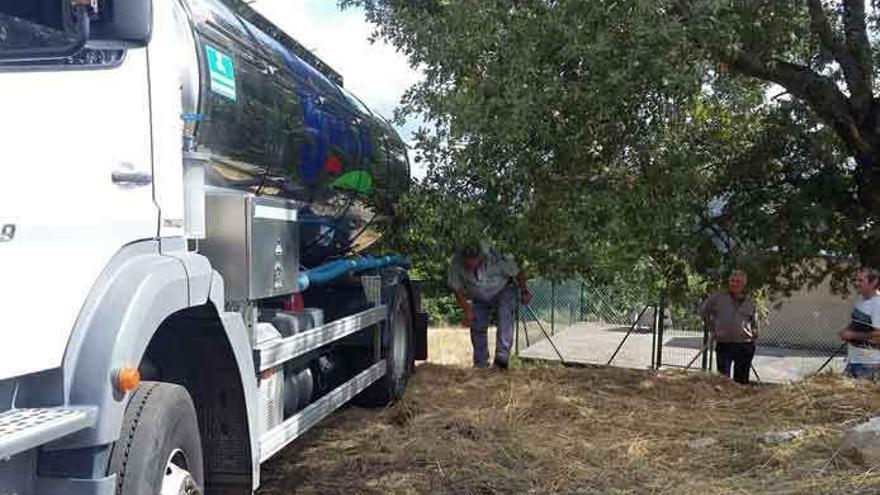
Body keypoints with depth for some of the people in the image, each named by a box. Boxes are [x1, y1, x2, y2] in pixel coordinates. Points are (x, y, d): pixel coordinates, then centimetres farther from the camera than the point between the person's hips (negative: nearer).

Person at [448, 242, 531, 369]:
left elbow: (518, 272, -21)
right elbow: (457, 288, -18)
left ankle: (502, 357, -33)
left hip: (503, 290, -3)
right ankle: (480, 364, 4)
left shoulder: (494, 258, -37)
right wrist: (467, 310, -23)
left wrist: (524, 292, -9)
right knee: (477, 327, -7)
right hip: (480, 299, 3)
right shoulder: (456, 263, -31)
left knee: (505, 316, -26)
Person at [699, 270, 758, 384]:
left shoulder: (750, 302, 8)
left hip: (745, 346, 2)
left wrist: (753, 339, 10)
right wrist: (712, 327, 9)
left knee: (742, 381, 8)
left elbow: (754, 324, 20)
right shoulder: (718, 298, 1)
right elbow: (703, 311, 13)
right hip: (723, 345, -2)